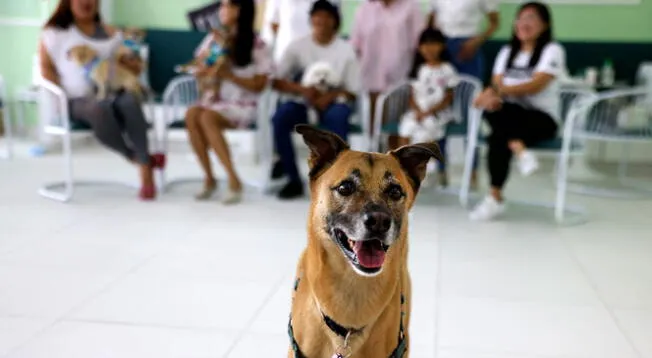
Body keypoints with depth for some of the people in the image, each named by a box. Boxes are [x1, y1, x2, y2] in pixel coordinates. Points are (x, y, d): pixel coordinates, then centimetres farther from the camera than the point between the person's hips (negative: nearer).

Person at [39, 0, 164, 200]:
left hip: (112, 94, 2)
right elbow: (46, 68, 4)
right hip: (78, 100, -2)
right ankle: (137, 158, -21)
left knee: (129, 102, -35)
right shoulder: (54, 33, 12)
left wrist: (129, 62, -3)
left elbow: (135, 68, 22)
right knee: (100, 109, -39)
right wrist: (62, 96, -10)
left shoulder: (110, 33, 20)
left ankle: (146, 170, -35)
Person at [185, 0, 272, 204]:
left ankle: (234, 180, -27)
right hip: (214, 98, 4)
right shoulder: (213, 39, 10)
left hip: (241, 105, -4)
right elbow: (198, 70, 14)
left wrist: (228, 75, -16)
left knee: (207, 118, -33)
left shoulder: (256, 45, -3)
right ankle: (208, 177, -19)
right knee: (191, 114, -29)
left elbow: (260, 85, -6)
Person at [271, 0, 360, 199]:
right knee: (280, 117, -30)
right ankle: (294, 180, -19)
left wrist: (330, 96, -22)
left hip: (333, 102, -1)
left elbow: (352, 91, -1)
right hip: (303, 102, 2)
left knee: (337, 117, -37)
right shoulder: (298, 46, 2)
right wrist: (302, 90, -20)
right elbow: (277, 81, -1)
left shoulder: (345, 50, 0)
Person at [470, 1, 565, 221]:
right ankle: (520, 150, -43)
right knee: (493, 109, -33)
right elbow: (497, 84, 3)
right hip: (510, 116, 4)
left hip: (541, 118, -4)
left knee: (498, 135, -35)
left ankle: (496, 198, -31)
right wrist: (492, 95, -23)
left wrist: (499, 91, -28)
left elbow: (536, 85, -16)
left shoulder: (552, 50, -2)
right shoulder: (507, 52, 16)